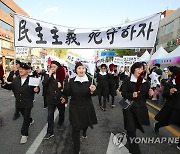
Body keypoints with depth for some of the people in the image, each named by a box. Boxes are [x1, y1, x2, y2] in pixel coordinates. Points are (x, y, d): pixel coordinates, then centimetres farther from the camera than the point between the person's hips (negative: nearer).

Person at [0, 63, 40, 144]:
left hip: (27, 103, -5)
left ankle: (24, 135, 17)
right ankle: (30, 121, 56)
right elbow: (10, 87, 2)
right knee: (25, 116, 25)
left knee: (26, 118, 4)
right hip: (19, 103, 6)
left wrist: (37, 90, -36)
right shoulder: (16, 79, 2)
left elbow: (36, 88, -13)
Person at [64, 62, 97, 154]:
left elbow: (94, 94, -11)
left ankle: (84, 132, 62)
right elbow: (67, 93, -10)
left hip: (87, 107, 2)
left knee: (86, 122, 24)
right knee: (75, 128, 2)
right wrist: (66, 82, -22)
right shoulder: (72, 81, -7)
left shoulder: (89, 80, -8)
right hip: (75, 108, -1)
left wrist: (92, 91, -35)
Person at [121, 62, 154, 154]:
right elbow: (123, 94, -9)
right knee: (131, 129, -3)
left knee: (133, 128, 18)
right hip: (130, 107, -4)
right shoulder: (127, 81, -7)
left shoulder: (145, 82, 5)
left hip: (141, 108, 4)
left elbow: (147, 96, 9)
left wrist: (150, 94, -14)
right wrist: (132, 95, -28)